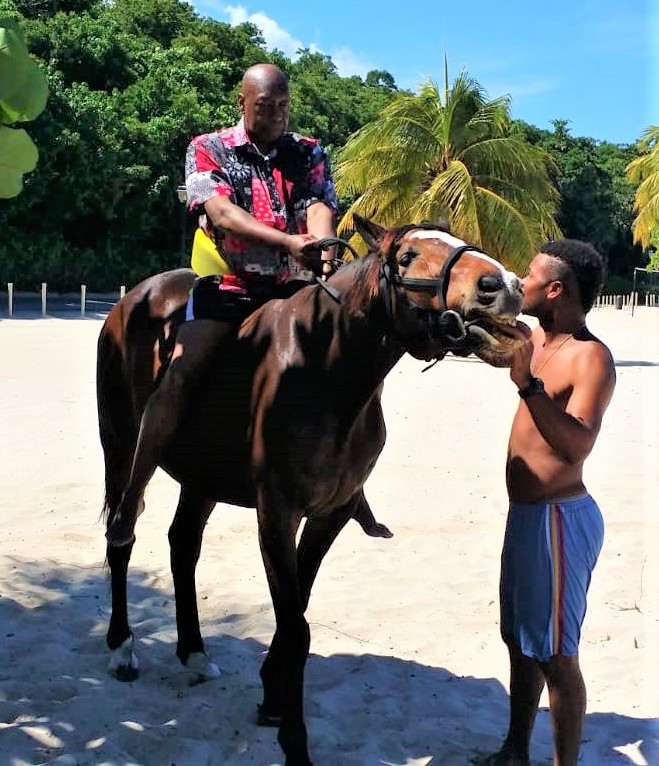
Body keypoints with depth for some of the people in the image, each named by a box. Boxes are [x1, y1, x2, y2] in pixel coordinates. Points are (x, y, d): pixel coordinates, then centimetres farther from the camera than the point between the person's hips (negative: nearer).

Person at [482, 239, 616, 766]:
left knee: (554, 654, 0)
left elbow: (577, 446, -30)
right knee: (520, 639, 19)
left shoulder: (591, 357, -18)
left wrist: (528, 384, -36)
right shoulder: (534, 341, 6)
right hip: (525, 513, 9)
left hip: (560, 519, -9)